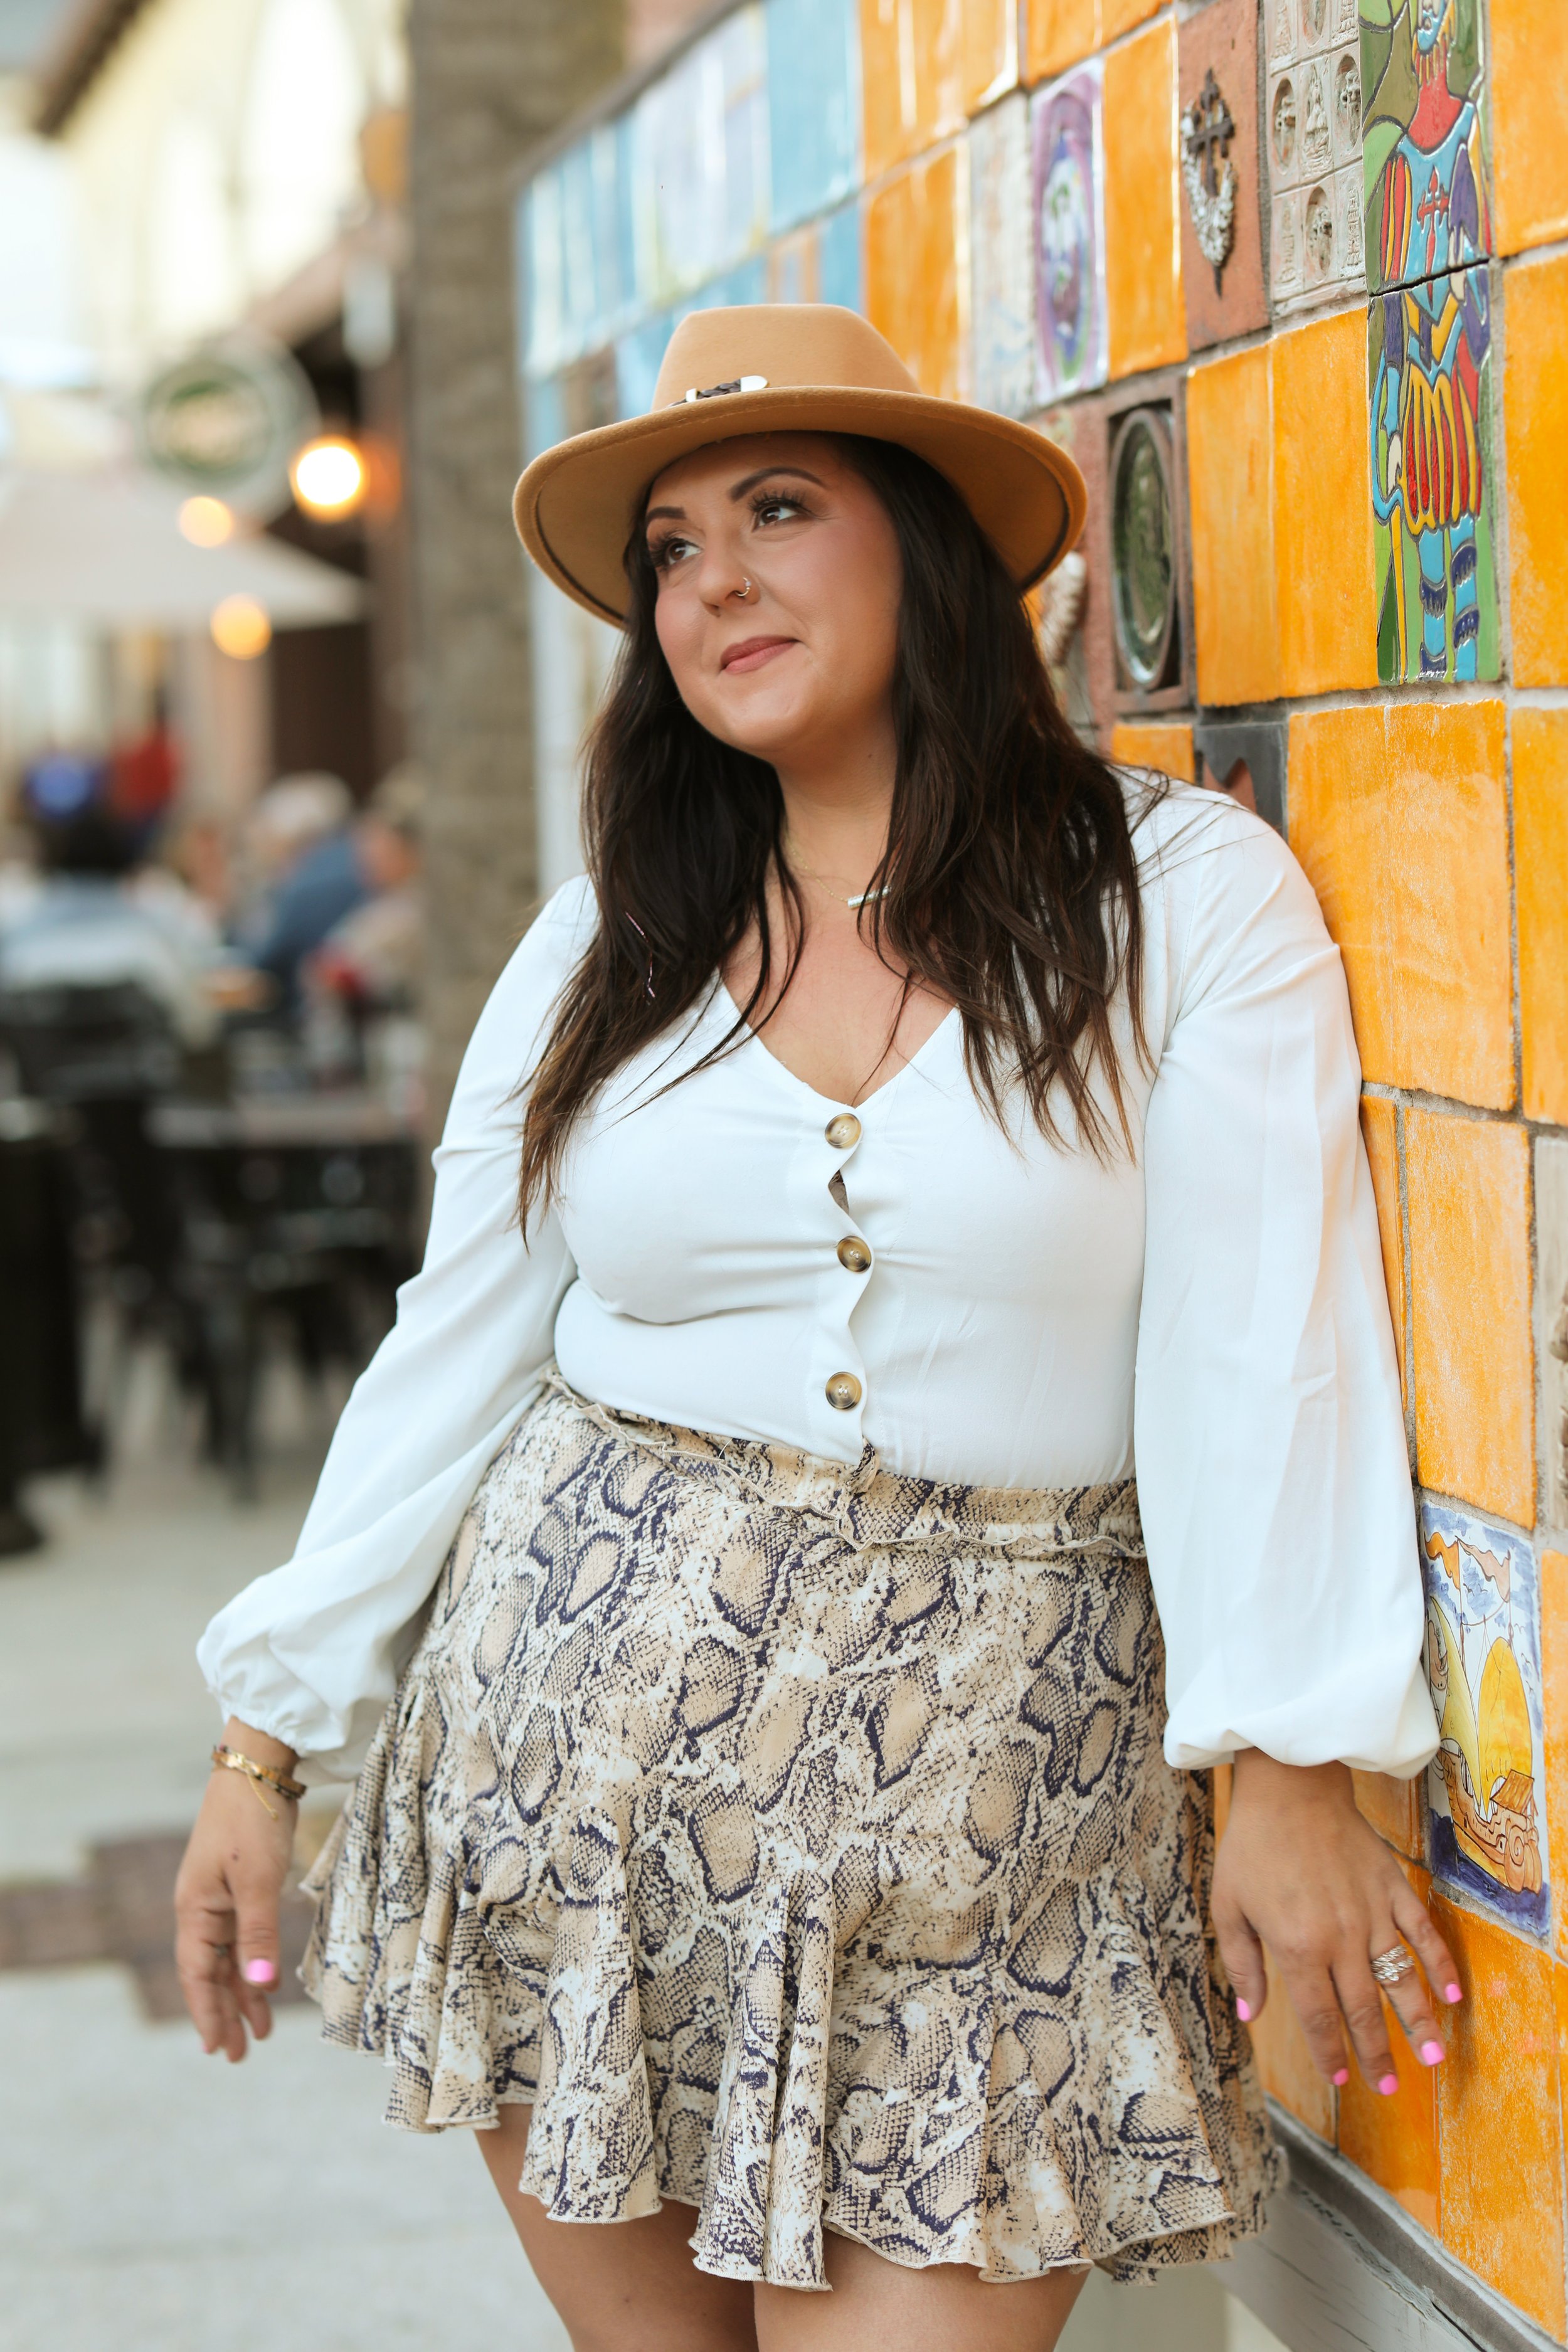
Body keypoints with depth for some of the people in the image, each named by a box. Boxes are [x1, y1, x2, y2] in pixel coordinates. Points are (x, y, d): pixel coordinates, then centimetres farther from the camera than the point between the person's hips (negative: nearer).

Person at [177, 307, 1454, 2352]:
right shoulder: (607, 951, 7)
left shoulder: (1187, 898, -3)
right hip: (575, 1714, 3)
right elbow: (450, 1356, 9)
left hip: (980, 1772, -3)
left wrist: (1295, 1759, -15)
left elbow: (1258, 1340, -9)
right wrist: (268, 1743, 7)